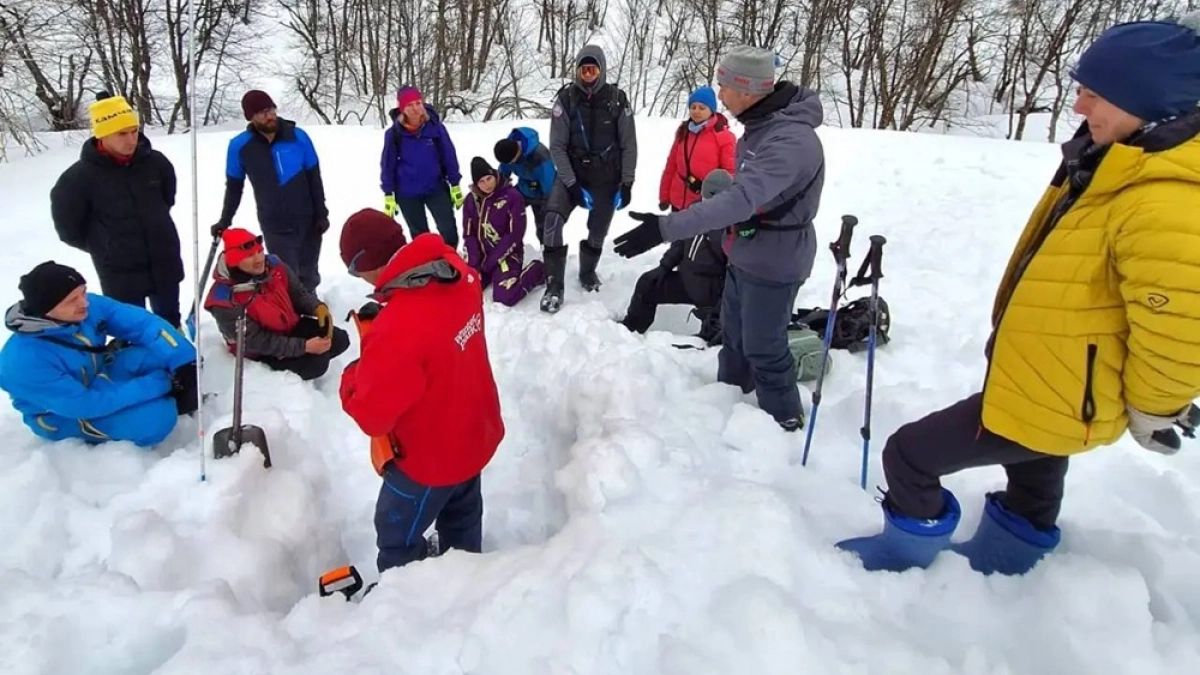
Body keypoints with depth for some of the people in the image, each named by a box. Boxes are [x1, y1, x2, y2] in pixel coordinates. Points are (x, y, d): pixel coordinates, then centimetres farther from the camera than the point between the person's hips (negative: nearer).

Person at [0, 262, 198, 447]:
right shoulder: (25, 361, -32)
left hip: (100, 373, 6)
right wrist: (156, 384, -33)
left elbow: (144, 323, -18)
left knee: (162, 351, -21)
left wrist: (183, 361, -33)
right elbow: (84, 405, -31)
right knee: (155, 417, -30)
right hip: (66, 415, -6)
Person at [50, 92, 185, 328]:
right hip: (120, 274, -3)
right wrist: (102, 247, 4)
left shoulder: (155, 161, -6)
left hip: (164, 263, 3)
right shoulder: (80, 176, -16)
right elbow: (67, 226, -4)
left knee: (171, 323, 21)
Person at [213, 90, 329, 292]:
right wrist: (225, 221, 4)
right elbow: (234, 186, 4)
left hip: (308, 222, 1)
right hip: (274, 228, -1)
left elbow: (314, 178, 0)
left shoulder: (298, 136, -8)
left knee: (309, 276, 17)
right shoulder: (240, 146, -9)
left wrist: (321, 214, -1)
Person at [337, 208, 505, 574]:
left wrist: (353, 378, -8)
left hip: (429, 456, -8)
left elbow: (372, 414, -26)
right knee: (461, 515, 31)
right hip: (472, 431, 8)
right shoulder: (458, 273, -15)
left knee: (397, 536, 18)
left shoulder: (399, 331, -40)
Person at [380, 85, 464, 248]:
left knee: (449, 229, -2)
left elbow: (449, 156, -1)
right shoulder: (394, 133, -9)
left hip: (436, 188, 0)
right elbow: (388, 164, -2)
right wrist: (388, 195, -3)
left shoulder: (435, 126, -9)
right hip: (407, 194, 0)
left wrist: (455, 185, 0)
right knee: (419, 235, 13)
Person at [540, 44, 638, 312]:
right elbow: (557, 146, -8)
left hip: (607, 176, 1)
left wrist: (627, 183, -5)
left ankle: (587, 272, 38)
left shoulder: (617, 99, -6)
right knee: (553, 217, -22)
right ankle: (554, 285, -15)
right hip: (572, 172, -1)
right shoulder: (566, 99, -8)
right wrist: (572, 184, -15)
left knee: (598, 230, 8)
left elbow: (629, 145, -1)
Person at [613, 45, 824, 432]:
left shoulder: (791, 139, -30)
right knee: (732, 334, 22)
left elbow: (742, 199, -41)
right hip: (745, 253, 9)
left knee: (763, 348, 5)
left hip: (774, 262, -9)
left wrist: (665, 228, -45)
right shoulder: (763, 122, 2)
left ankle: (785, 421, 27)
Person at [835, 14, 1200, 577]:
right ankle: (1000, 564, 53)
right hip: (1043, 380, 9)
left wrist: (1150, 412, -9)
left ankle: (910, 555, 22)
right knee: (1033, 483, 29)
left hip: (1050, 401, -9)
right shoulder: (1112, 163, 0)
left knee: (908, 455, -3)